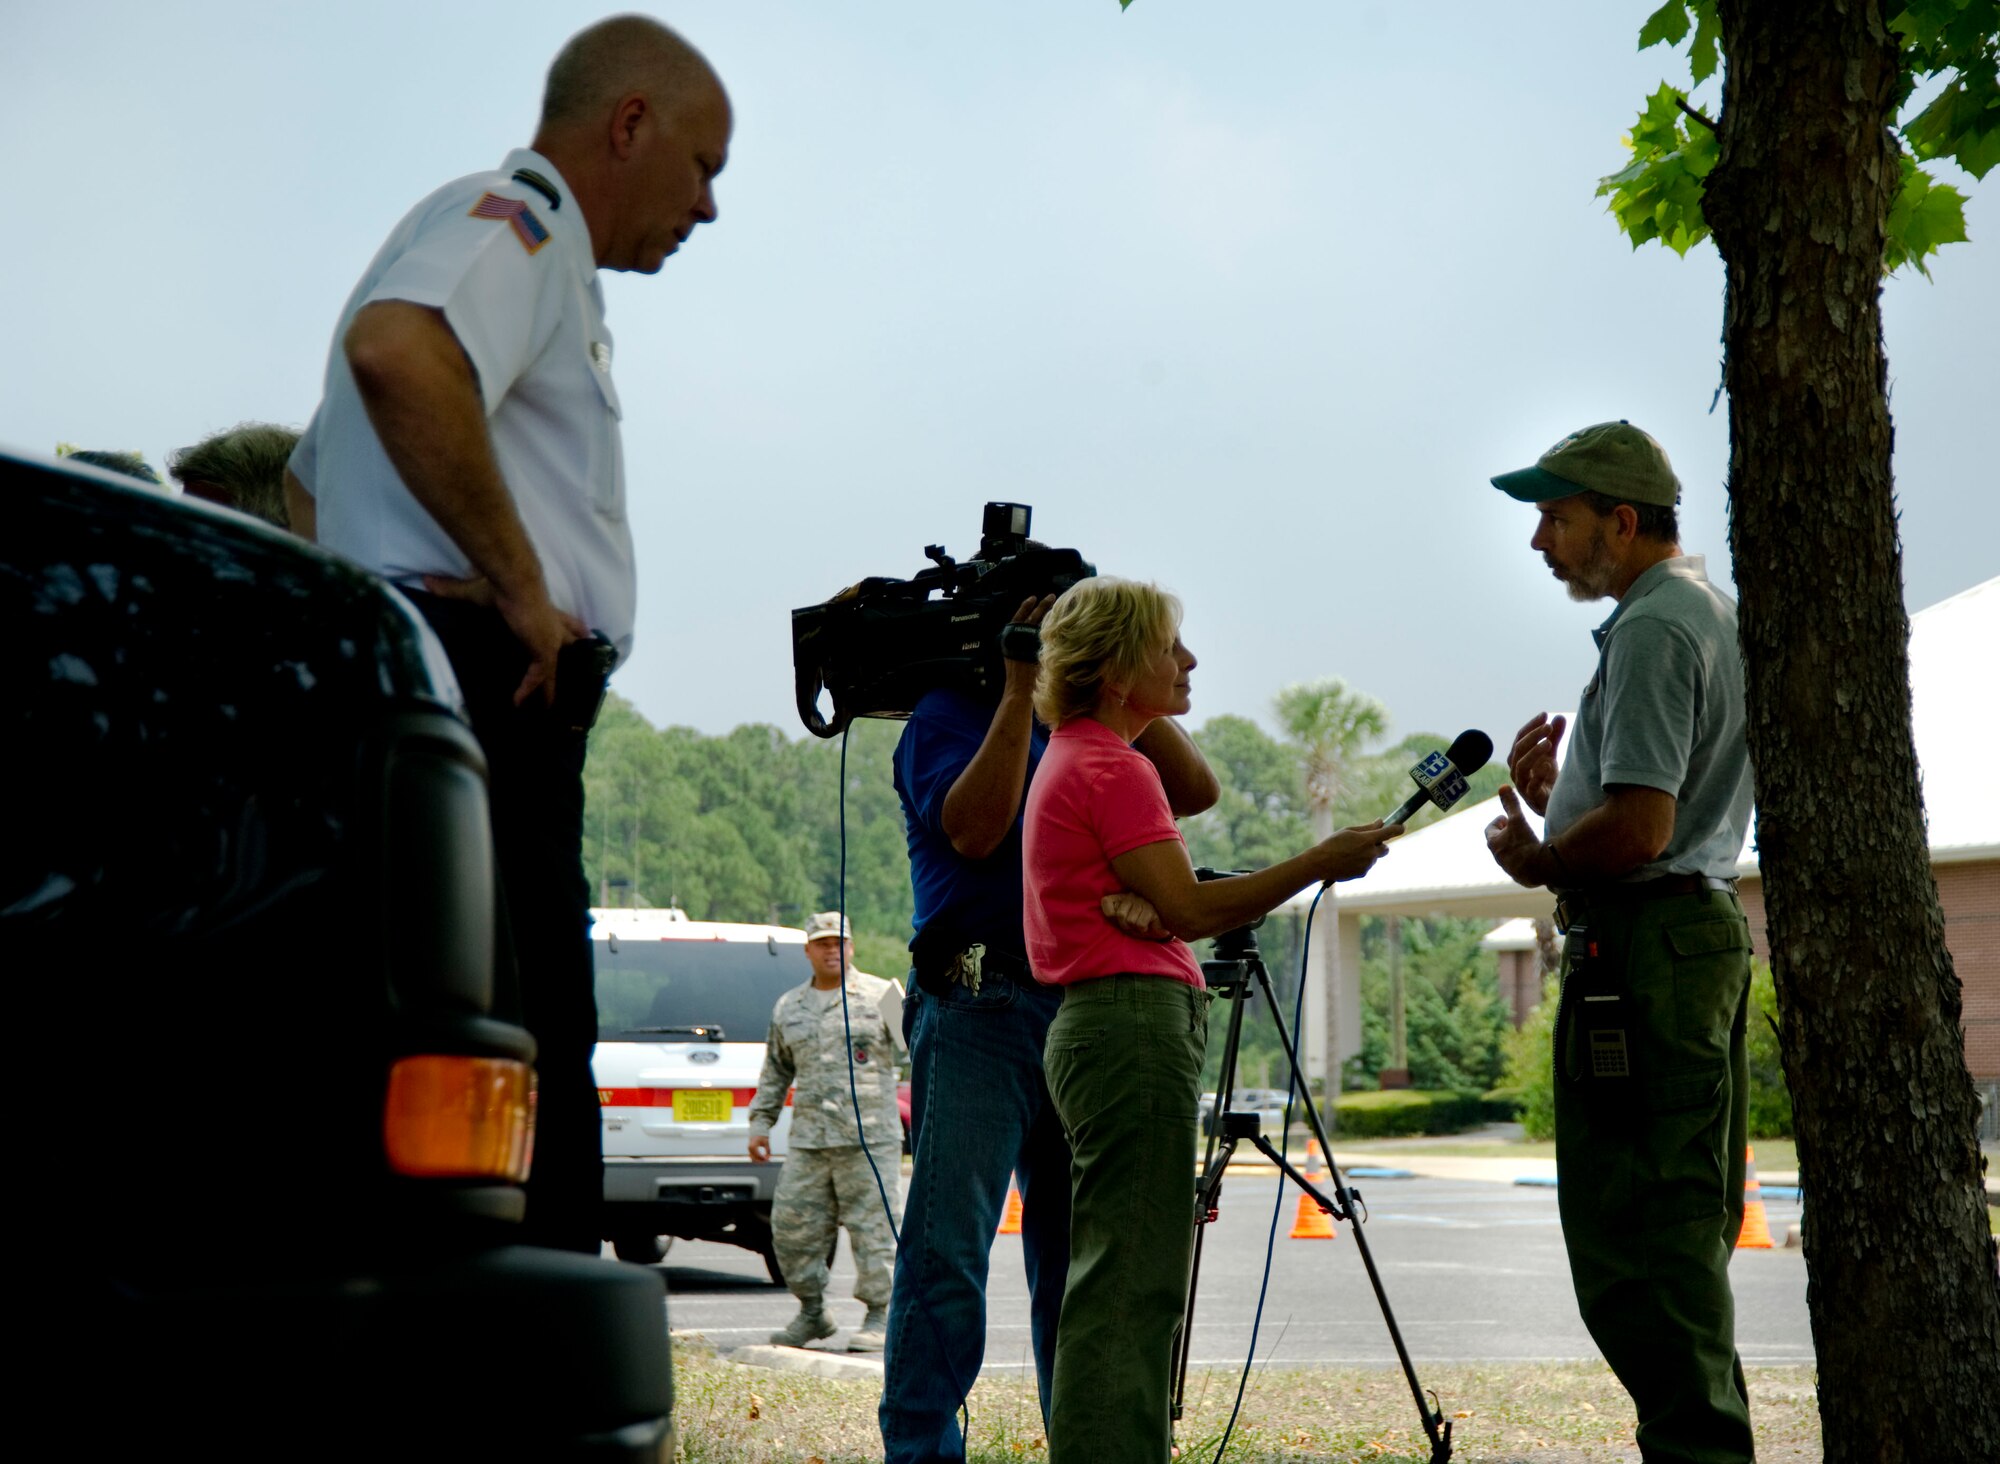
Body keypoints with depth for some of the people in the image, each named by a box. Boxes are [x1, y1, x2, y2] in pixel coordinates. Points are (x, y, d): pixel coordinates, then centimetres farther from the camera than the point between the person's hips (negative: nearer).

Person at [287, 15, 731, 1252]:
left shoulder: (533, 258, 30)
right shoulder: (519, 218, -3)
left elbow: (316, 482, 38)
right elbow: (395, 351, -27)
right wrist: (520, 581, -20)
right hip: (478, 686, -11)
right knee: (525, 1094, -15)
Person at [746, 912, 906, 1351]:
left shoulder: (879, 995, 4)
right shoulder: (788, 1008, 17)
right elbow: (776, 1071, 27)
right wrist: (761, 1121, 22)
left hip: (869, 1139, -4)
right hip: (808, 1142, 4)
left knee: (871, 1229, -4)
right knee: (792, 1228, 3)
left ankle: (879, 1318, 6)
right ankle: (812, 1313, 18)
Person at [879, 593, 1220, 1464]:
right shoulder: (947, 717, 3)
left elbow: (1194, 790, 9)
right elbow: (974, 828, -15)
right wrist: (1019, 692, -11)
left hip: (1086, 1016, 6)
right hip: (981, 1007, -6)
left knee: (1076, 1259, 9)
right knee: (948, 1249, -10)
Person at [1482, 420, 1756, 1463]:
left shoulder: (1652, 628, -14)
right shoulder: (1713, 612, 19)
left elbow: (1639, 830, -23)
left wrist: (1537, 862, -7)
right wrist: (1553, 798, 12)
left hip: (1641, 948, -11)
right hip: (1706, 927, 11)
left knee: (1632, 1235, -9)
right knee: (1684, 1228, 14)